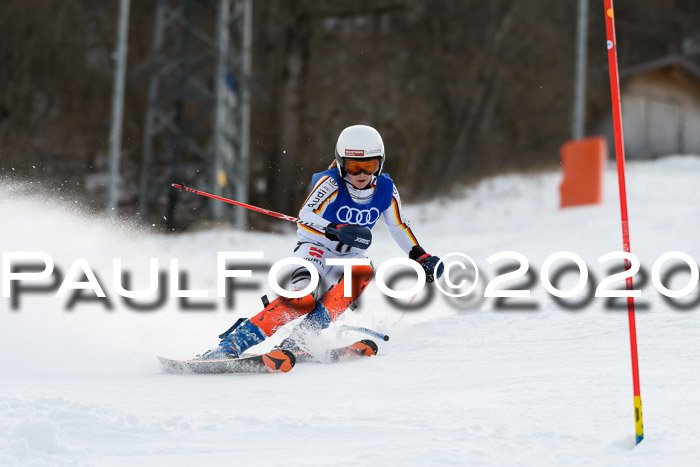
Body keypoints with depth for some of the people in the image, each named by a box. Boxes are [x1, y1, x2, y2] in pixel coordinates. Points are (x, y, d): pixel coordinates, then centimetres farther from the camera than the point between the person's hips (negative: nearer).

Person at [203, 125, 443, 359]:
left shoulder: (385, 189, -6)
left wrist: (421, 256, 2)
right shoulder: (331, 183, -19)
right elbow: (305, 217, -33)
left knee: (363, 272, -32)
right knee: (305, 298, -31)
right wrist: (336, 231, -49)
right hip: (315, 249, -4)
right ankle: (233, 343, -35)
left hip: (349, 256, 4)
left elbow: (400, 227, 10)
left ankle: (299, 338, -35)